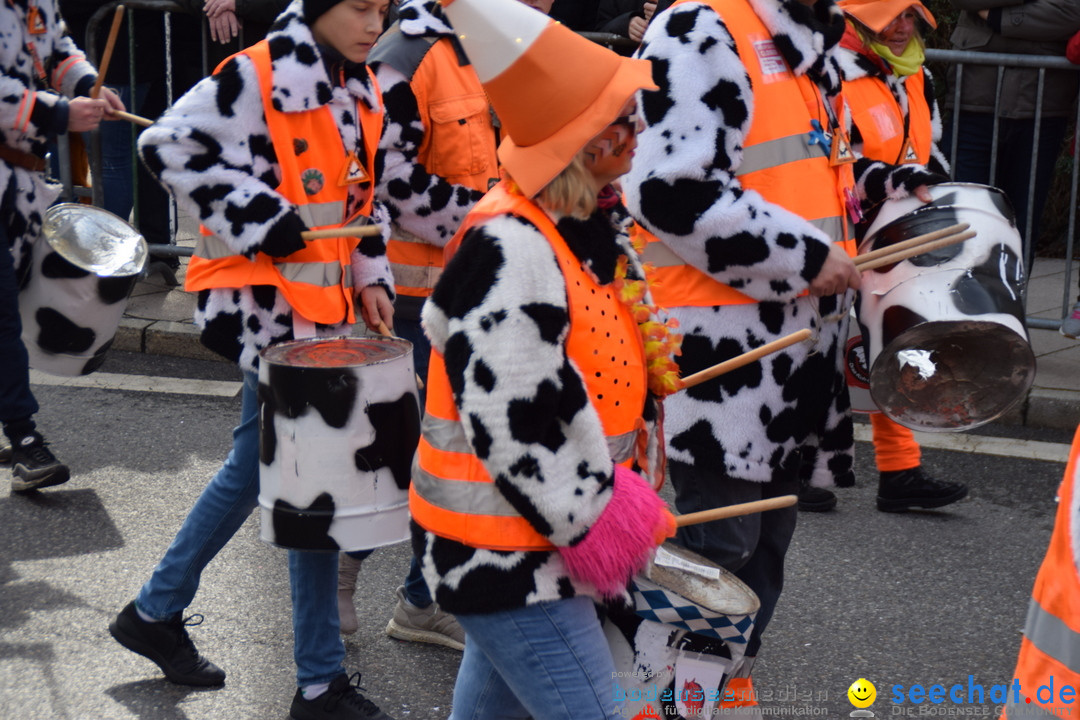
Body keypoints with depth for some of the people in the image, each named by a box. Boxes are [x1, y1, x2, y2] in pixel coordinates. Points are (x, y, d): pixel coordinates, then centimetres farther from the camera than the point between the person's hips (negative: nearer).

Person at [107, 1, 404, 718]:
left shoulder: (361, 90, 11)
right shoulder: (257, 77, -14)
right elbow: (171, 146, -18)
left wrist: (371, 273, 10)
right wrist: (263, 221, -19)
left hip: (326, 299, 9)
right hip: (268, 299, -9)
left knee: (258, 467, 18)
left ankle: (156, 612, 36)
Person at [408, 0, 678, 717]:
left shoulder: (589, 217, 4)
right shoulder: (510, 253, -28)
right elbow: (508, 423, -29)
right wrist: (590, 519, -19)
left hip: (528, 528, 10)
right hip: (507, 553, -10)